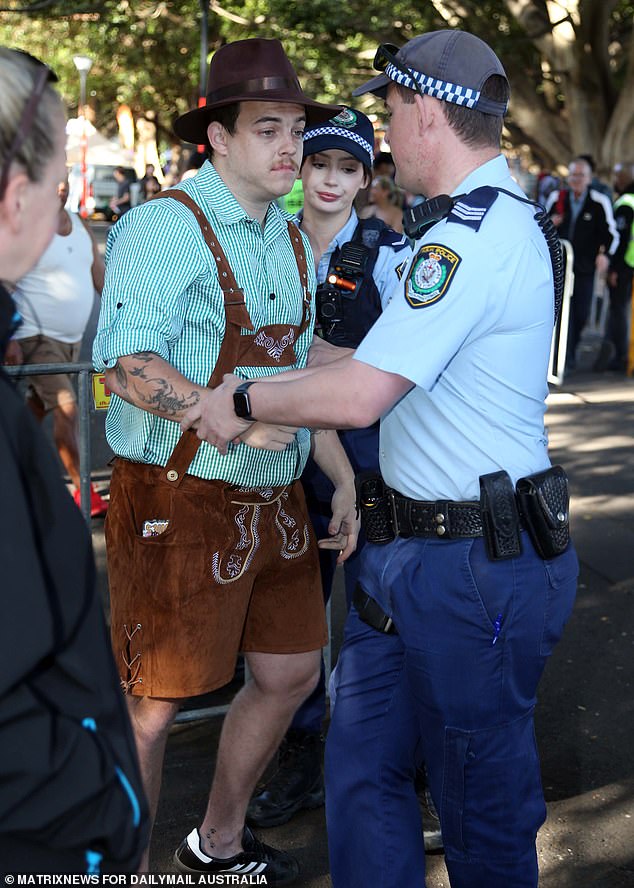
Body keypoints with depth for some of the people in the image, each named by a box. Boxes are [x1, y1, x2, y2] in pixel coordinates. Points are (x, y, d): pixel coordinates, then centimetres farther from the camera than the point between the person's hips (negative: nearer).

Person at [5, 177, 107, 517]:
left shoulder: (79, 224, 10)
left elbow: (101, 277, 13)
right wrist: (11, 340, -21)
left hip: (71, 338, 7)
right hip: (37, 337, -7)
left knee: (38, 409, 16)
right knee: (67, 409, -13)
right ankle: (86, 495, -7)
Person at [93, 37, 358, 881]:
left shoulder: (291, 241, 13)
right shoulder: (164, 225, -11)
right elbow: (127, 364, -20)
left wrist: (344, 481, 12)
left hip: (273, 502, 8)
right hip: (177, 502, -8)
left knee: (291, 672, 15)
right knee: (151, 702, 3)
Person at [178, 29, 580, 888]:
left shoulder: (473, 234, -21)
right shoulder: (502, 219, 13)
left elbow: (357, 396, -25)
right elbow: (385, 361, 20)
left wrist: (243, 403, -8)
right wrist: (262, 384, 20)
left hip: (474, 568, -10)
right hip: (416, 551, 10)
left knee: (482, 803, 9)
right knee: (363, 763, 17)